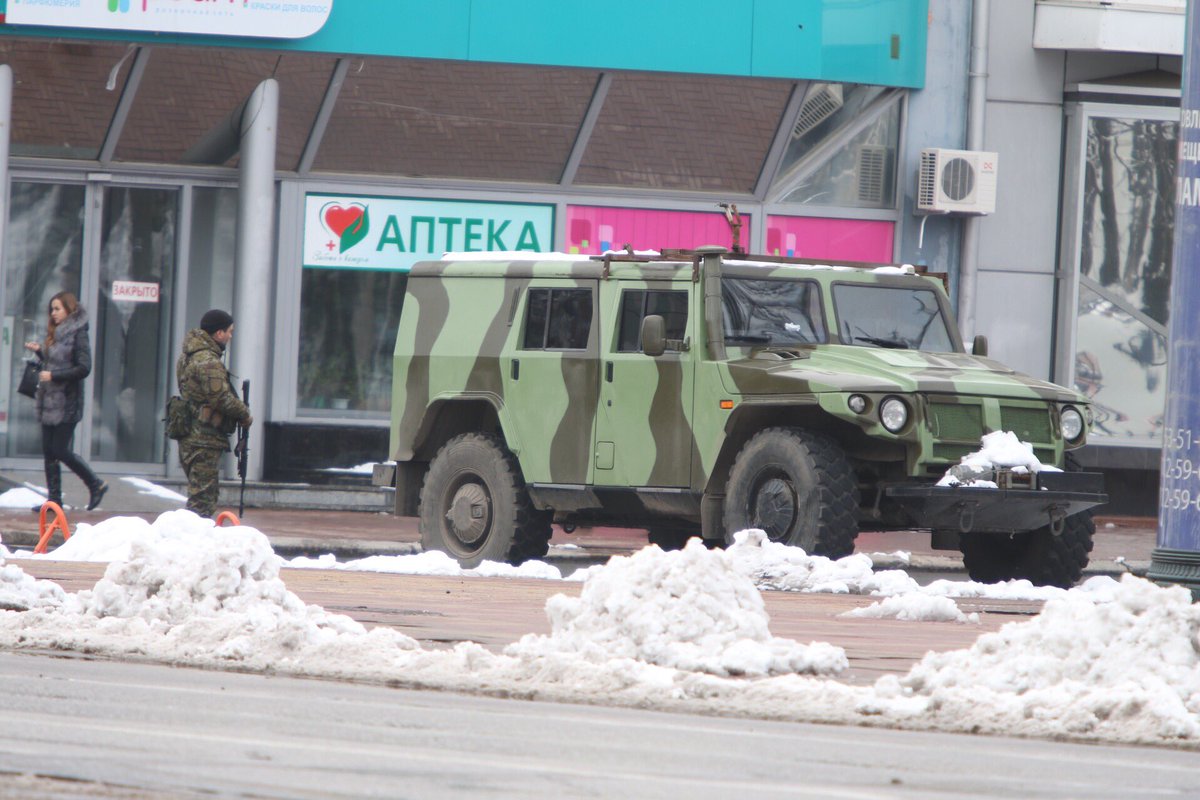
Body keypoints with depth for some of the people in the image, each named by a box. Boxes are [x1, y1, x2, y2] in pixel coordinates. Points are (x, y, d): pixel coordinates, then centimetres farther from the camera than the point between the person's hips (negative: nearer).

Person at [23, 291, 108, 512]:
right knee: (48, 452, 6)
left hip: (66, 403, -8)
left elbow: (84, 368, -17)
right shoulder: (54, 334, 15)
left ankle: (96, 484, 9)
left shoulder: (78, 335, -11)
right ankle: (54, 499, 9)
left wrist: (54, 375, -19)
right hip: (49, 401, 8)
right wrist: (39, 351, 7)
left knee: (60, 450, -7)